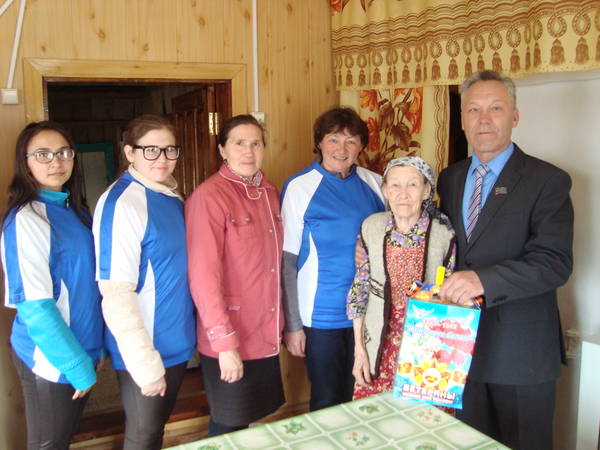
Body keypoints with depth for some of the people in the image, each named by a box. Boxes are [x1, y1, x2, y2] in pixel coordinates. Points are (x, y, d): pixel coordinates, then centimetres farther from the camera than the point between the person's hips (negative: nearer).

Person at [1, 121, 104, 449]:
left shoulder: (75, 210, 5)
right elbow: (34, 306, -21)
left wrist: (91, 351, 9)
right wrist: (78, 366, -17)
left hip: (82, 350, 7)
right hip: (51, 360, -7)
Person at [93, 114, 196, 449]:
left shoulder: (173, 197, 3)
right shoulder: (122, 203, -20)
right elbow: (116, 293, -23)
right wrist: (145, 363, -21)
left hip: (178, 343, 7)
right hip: (143, 349, -7)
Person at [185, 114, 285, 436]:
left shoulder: (269, 193, 6)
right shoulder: (209, 197, -16)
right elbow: (203, 276, -19)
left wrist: (283, 325, 9)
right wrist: (225, 343, -19)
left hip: (266, 336, 6)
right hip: (229, 341, -6)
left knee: (247, 421, 21)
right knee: (229, 429, 12)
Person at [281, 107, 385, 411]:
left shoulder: (375, 185, 1)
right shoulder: (300, 187, -8)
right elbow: (287, 261, -7)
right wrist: (292, 324, -9)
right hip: (322, 315, -3)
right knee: (327, 401, 11)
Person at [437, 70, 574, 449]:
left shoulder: (547, 181, -10)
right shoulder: (449, 179, 8)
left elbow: (555, 262, -19)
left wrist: (484, 279, -32)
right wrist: (444, 289, -4)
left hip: (521, 350, -4)